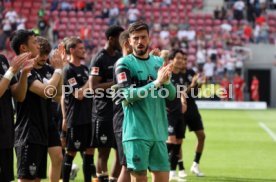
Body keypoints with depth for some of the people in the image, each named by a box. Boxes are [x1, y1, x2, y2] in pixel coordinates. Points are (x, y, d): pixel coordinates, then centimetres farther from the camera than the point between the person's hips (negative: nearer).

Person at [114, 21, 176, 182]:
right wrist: (156, 82, -21)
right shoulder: (124, 64, -3)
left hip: (159, 131, 5)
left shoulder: (159, 62, 13)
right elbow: (128, 95, -15)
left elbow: (172, 95, 10)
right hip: (137, 132, -5)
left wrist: (166, 81, -12)